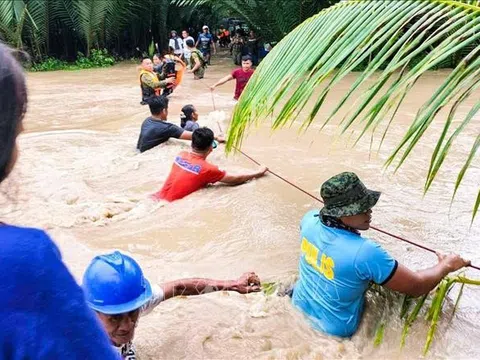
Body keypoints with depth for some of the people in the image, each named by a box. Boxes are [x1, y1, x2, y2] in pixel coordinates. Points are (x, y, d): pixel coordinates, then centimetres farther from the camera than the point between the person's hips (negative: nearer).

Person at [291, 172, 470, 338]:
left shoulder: (310, 220, -17)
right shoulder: (365, 252, -35)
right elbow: (416, 287, -22)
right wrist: (446, 265, -3)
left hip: (299, 308, 6)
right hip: (333, 330, -5)